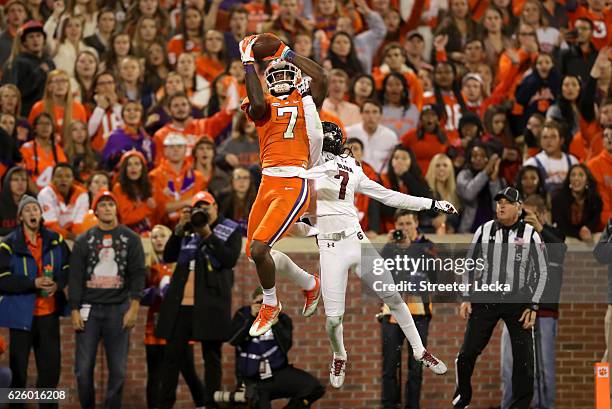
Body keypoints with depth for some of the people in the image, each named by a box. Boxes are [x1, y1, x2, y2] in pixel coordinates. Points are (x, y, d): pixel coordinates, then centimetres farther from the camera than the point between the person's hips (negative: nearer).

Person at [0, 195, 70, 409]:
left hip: (49, 313, 3)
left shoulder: (55, 240, 6)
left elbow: (68, 268, 13)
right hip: (21, 314, -3)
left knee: (51, 367, 9)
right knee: (18, 370, 2)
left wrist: (58, 284, -8)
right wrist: (34, 283, -21)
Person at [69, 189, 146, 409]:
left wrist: (134, 308, -7)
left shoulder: (130, 239, 7)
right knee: (83, 368, -4)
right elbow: (75, 277, 6)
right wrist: (75, 311, -3)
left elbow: (138, 274, 2)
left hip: (118, 308, 0)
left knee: (118, 368, -2)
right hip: (89, 308, 1)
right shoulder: (84, 240, 9)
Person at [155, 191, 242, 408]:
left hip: (210, 306, -4)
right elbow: (168, 257, 6)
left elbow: (230, 259, -11)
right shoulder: (188, 229, 14)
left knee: (212, 358, 1)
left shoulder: (230, 230, 4)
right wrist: (180, 228, -3)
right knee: (172, 356, 5)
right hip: (180, 304, 4)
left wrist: (208, 235, -14)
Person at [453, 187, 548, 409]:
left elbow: (541, 271, 2)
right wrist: (466, 298, 4)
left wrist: (533, 306, -5)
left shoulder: (530, 234, -2)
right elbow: (469, 265, 11)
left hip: (518, 300, -1)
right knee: (467, 353, -2)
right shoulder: (484, 230, 3)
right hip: (485, 298, 1)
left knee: (524, 359, -6)